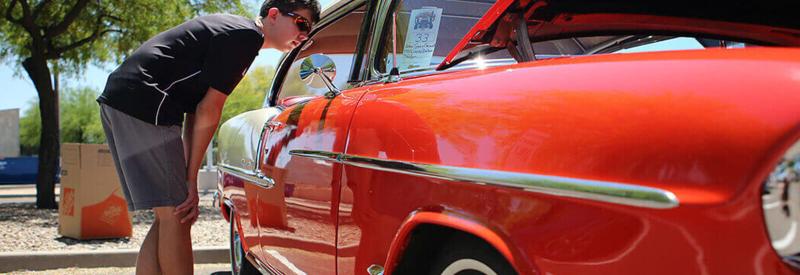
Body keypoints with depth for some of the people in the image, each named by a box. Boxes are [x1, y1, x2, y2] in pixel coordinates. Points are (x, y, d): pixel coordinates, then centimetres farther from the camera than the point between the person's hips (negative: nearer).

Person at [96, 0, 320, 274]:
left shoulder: (227, 28, 23)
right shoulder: (247, 34, -7)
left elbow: (196, 112, 16)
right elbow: (209, 111, -10)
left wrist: (188, 182, 9)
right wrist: (191, 180, -4)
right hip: (142, 102, -10)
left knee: (170, 217, 10)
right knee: (175, 217, -8)